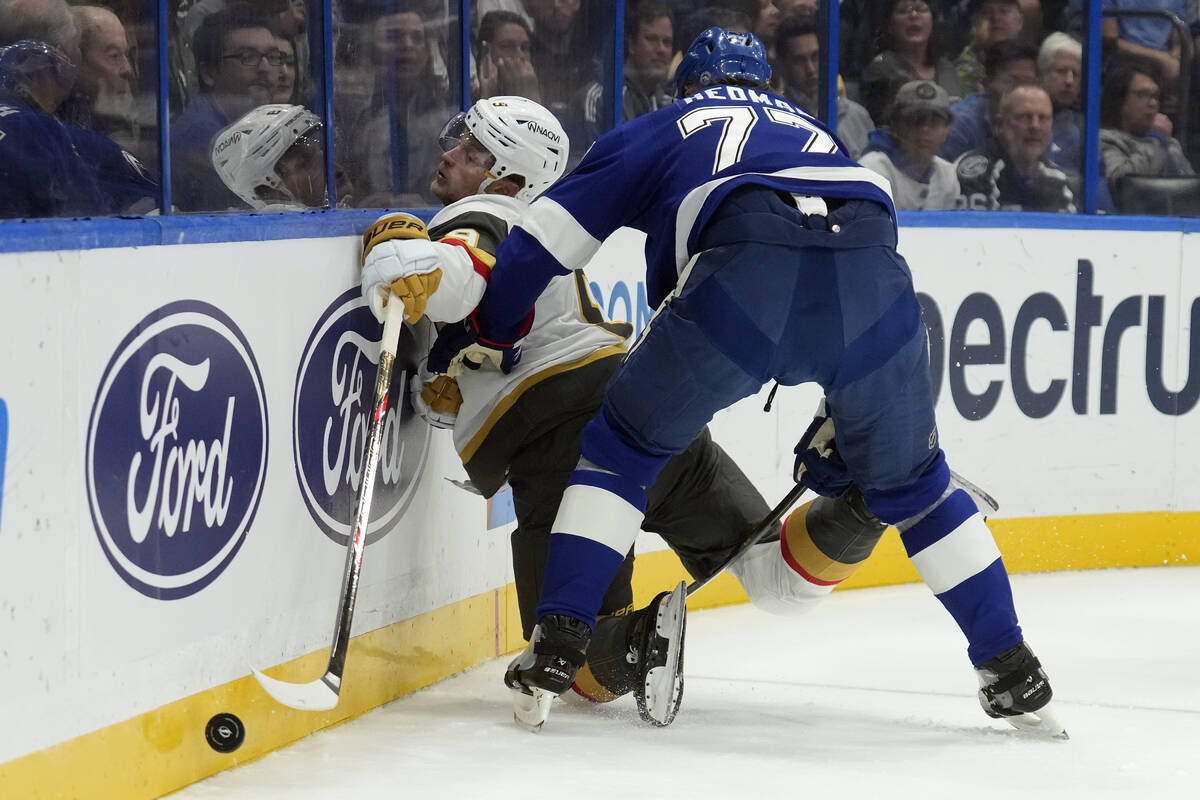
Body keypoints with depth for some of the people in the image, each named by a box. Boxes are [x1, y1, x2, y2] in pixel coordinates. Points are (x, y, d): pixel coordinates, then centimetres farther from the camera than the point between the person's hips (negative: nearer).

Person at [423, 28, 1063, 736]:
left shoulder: (658, 131, 33)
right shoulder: (814, 133, 43)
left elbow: (542, 243, 27)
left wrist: (483, 338, 41)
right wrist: (842, 419, 44)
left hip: (746, 273, -3)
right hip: (874, 272, 3)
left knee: (626, 444, 18)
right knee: (909, 480, 24)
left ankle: (557, 650, 8)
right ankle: (1013, 673, 22)